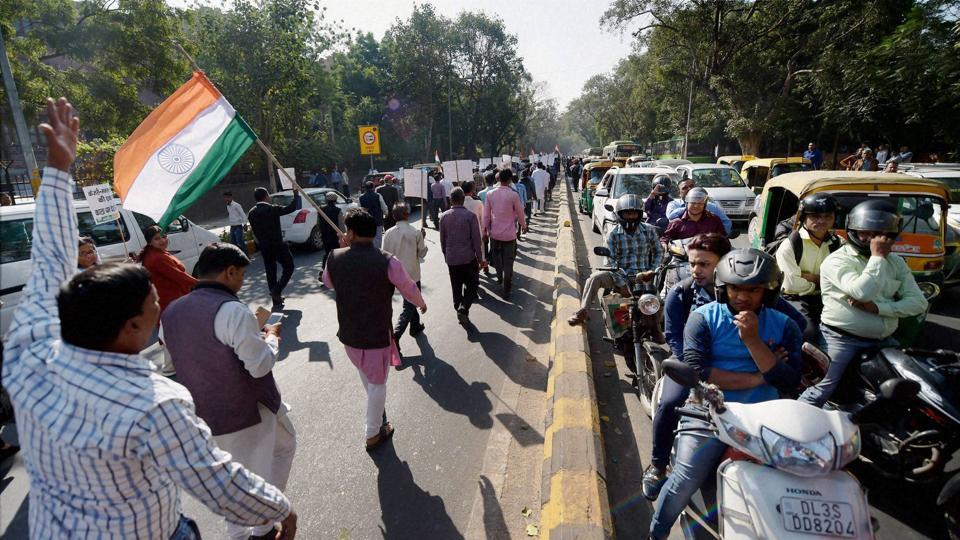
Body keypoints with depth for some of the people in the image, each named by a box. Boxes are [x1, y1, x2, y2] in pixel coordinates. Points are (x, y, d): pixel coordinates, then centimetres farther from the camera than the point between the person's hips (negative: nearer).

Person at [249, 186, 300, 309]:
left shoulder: (251, 213, 3)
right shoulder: (272, 209, -14)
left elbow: (254, 231, 7)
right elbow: (292, 208, -9)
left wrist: (261, 241, 18)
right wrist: (296, 194, 4)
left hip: (264, 247, 5)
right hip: (277, 244, -5)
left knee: (270, 273, 12)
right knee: (288, 267, 10)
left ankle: (277, 301, 16)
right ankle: (277, 291, -8)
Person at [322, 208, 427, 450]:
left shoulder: (335, 258, -11)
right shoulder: (387, 262, -21)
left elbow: (328, 283, 11)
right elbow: (409, 289, -7)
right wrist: (421, 304, 15)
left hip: (348, 333, 5)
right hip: (377, 335, -5)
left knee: (365, 375, 31)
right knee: (377, 383, 14)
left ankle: (377, 409, 56)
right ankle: (373, 434, 27)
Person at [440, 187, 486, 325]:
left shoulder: (444, 216, -1)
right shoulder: (470, 216, -11)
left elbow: (442, 239, 7)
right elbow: (476, 239, -9)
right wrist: (480, 259, 0)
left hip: (451, 258, 3)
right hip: (468, 257, -3)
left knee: (456, 287, 14)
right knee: (472, 285, 10)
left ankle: (459, 309, 21)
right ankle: (463, 308, -9)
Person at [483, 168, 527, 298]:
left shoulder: (490, 194, -7)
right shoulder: (513, 195, -15)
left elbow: (486, 214, -1)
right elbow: (520, 213, -3)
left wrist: (486, 228, 11)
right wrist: (524, 226, 15)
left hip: (495, 232, 3)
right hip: (509, 234, -3)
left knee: (496, 257, 24)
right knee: (508, 262, 6)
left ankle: (499, 277, 45)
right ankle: (506, 290, 10)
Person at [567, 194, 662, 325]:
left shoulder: (649, 230, 3)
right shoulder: (613, 234, -3)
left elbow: (658, 252, 15)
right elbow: (611, 261, -7)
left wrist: (652, 271, -2)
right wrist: (623, 285, -17)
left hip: (643, 277, 2)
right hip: (620, 275, -2)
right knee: (595, 277, -28)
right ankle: (583, 311, -25)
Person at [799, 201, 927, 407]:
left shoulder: (896, 262, 10)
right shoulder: (837, 260, -10)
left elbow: (919, 302, 3)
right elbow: (862, 291, -26)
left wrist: (877, 307, -14)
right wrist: (877, 256, -16)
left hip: (884, 341, 7)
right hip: (842, 340, -6)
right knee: (820, 393, -14)